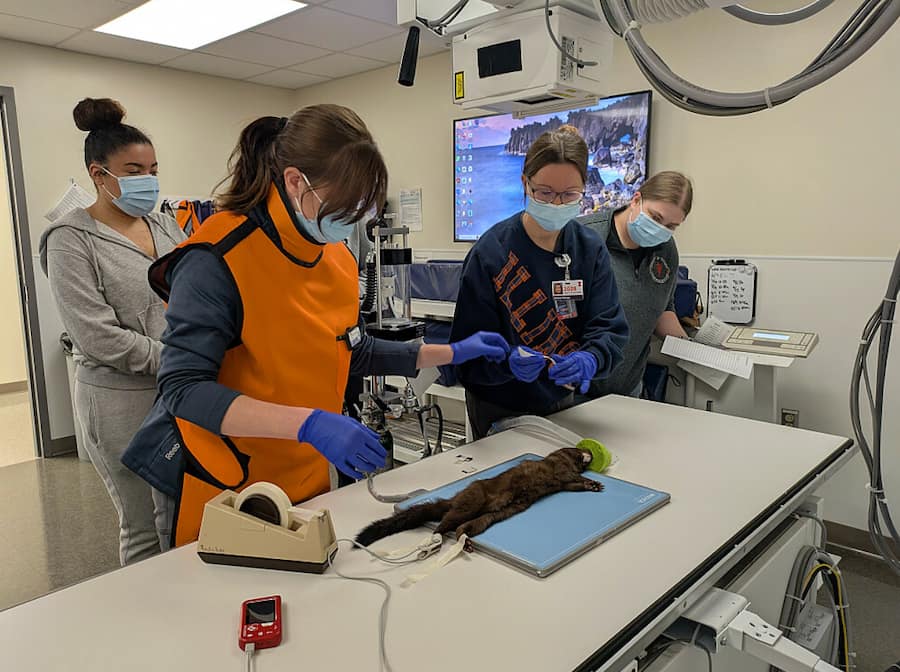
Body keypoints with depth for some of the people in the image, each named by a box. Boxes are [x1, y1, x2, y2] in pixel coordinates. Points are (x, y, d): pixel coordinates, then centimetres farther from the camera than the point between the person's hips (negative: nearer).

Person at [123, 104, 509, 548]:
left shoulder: (337, 257, 0)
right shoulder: (218, 259, -22)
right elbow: (183, 388, -25)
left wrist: (452, 353, 8)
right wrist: (307, 423, -35)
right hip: (225, 493, -6)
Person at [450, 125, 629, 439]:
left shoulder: (590, 248, -5)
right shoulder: (491, 251, -19)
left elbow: (609, 326, -11)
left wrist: (591, 359, -32)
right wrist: (508, 362, -38)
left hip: (562, 402, 4)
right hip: (499, 410, -4)